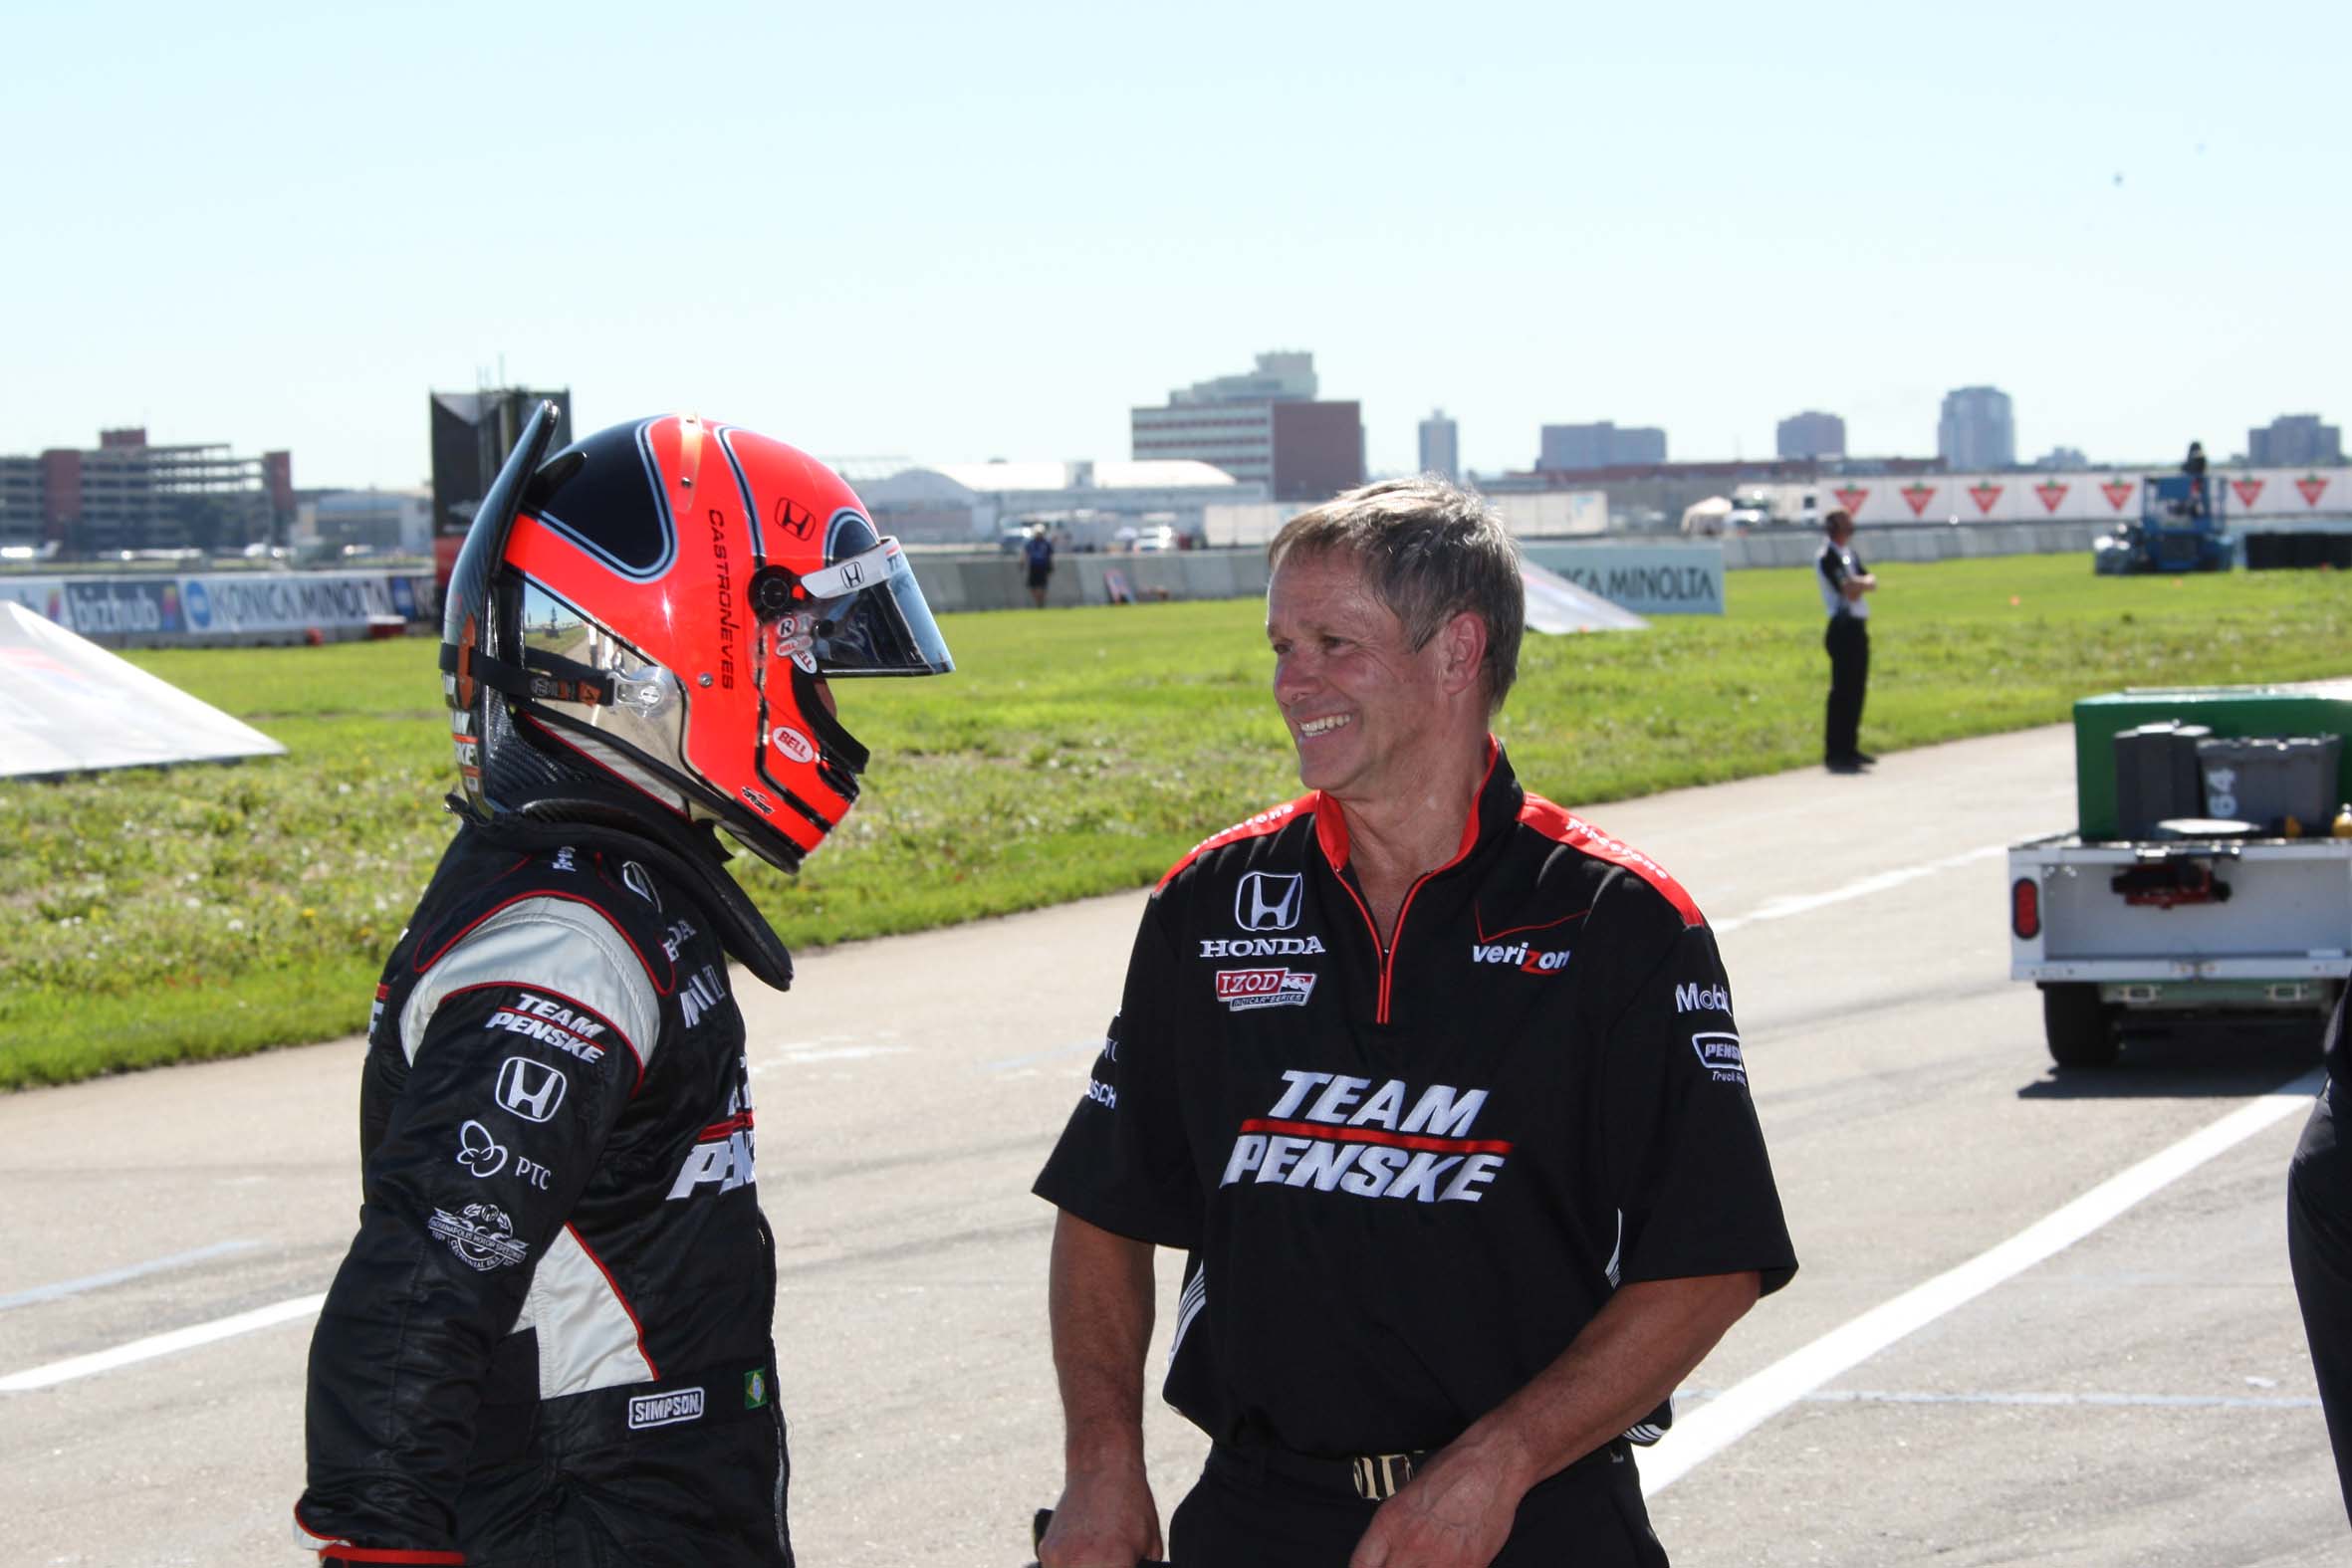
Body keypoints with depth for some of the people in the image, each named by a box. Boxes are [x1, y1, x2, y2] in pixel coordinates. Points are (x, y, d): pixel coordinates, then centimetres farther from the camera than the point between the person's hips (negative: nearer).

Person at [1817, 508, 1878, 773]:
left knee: (1857, 689, 12)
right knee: (1843, 690, -9)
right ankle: (1835, 753, -7)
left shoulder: (1849, 553, 17)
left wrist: (1858, 583, -10)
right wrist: (1862, 583, -1)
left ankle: (1849, 748, 20)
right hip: (1843, 628, -9)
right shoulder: (1827, 557, -12)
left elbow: (1872, 583, 11)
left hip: (1858, 628, 9)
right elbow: (1850, 592, -20)